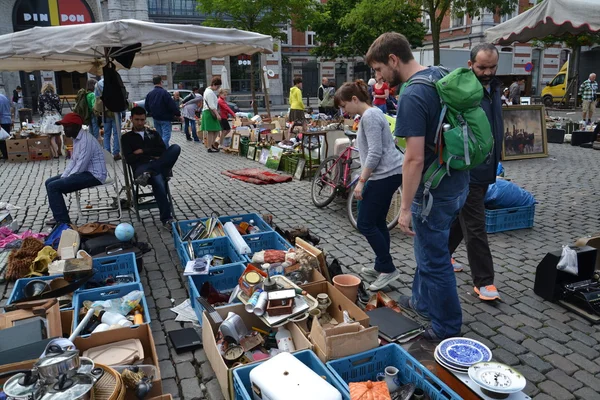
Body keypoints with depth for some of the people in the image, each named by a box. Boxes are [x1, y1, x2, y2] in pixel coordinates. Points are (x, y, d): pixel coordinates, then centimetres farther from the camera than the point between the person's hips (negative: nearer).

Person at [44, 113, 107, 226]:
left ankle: (63, 221, -6)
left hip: (93, 175, -10)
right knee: (49, 182, 11)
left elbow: (81, 166, -23)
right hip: (84, 172, 10)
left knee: (53, 186, -17)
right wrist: (63, 177, 5)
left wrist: (65, 180, -12)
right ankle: (60, 216, 16)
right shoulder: (76, 138, 12)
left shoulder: (86, 140, -21)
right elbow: (73, 161, 18)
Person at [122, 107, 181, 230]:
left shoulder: (153, 133, 27)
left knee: (175, 148, -27)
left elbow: (163, 150, 10)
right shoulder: (126, 137, 19)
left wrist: (143, 151, 2)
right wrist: (152, 156, -3)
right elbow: (129, 159, 3)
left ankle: (149, 173, -37)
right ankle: (166, 219, -42)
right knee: (157, 179, -41)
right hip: (141, 168, -3)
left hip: (160, 166, 3)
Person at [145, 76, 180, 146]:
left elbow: (146, 107, 13)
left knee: (159, 136, 17)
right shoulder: (164, 93, -17)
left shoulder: (149, 94, 5)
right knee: (166, 136, -9)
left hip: (155, 118, 7)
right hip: (165, 118, -7)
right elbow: (172, 105, -19)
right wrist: (178, 114, -8)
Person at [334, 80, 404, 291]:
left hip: (385, 175, -11)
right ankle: (381, 267, 23)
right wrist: (365, 179, 25)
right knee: (377, 222, 14)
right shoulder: (371, 114, 18)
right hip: (389, 174, 11)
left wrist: (361, 181, -18)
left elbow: (375, 153, -21)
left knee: (365, 224, -6)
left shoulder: (369, 116, -14)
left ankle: (388, 269, 2)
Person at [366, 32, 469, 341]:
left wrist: (405, 208, -21)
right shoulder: (440, 75, 6)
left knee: (434, 260, 7)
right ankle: (422, 302, 44)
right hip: (457, 182, 10)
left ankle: (448, 329, 24)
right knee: (428, 249, 25)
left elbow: (415, 158, -27)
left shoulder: (412, 96, -24)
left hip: (434, 191, -9)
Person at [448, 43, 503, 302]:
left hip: (485, 171, 8)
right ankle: (483, 281, 9)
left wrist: (496, 160, 21)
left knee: (460, 219, 19)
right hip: (466, 171, -8)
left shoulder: (494, 88, 10)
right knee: (475, 227, -1)